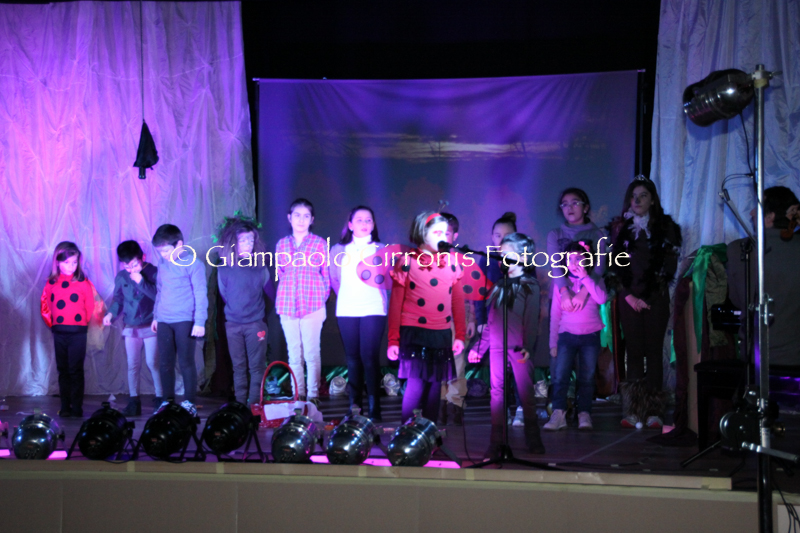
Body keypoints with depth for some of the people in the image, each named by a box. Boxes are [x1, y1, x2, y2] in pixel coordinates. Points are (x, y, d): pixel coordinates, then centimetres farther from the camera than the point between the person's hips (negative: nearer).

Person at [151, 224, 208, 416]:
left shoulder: (192, 264, -7)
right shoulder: (162, 264, 12)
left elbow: (201, 294, -10)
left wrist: (199, 321, -14)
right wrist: (156, 316, 20)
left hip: (184, 320, -6)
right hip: (164, 321, 6)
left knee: (186, 362, -2)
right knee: (165, 363, 7)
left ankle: (189, 403, 5)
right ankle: (168, 401, 16)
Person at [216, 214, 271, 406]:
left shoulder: (260, 267, -3)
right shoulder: (224, 268, 0)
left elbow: (268, 291, 8)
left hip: (255, 323, -2)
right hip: (233, 324, 2)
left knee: (256, 366, -2)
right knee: (238, 367, 7)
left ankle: (255, 405, 2)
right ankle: (240, 405, 11)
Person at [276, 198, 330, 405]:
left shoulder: (319, 243, 2)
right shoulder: (282, 244, 10)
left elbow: (327, 274, 5)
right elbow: (279, 273, 16)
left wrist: (322, 297, -1)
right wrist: (285, 296, 8)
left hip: (313, 306, -3)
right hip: (287, 306, 3)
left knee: (312, 353, -5)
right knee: (294, 354, 5)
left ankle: (313, 395, 0)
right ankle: (298, 395, 10)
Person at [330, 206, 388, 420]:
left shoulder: (380, 250, 7)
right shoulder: (338, 251, 12)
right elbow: (333, 279, 18)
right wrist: (344, 296, 11)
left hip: (373, 309, -2)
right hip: (346, 311, 2)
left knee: (369, 357, -10)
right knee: (353, 358, 4)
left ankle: (374, 408, -8)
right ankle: (354, 405, 10)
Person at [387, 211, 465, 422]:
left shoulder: (452, 262, 8)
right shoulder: (407, 262, -2)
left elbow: (457, 300, 11)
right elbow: (395, 304, 0)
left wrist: (460, 335, 6)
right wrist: (393, 340, -3)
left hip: (442, 334, 4)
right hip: (414, 332, -4)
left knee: (435, 383, 8)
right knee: (416, 384, -9)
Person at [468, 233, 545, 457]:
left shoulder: (530, 286, 0)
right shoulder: (500, 285, 16)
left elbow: (531, 319, -8)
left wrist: (528, 346, -19)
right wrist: (479, 346, 18)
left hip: (519, 347, -5)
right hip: (497, 346, 5)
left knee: (525, 392, -2)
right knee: (497, 392, 2)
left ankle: (533, 440, 8)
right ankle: (496, 443, 3)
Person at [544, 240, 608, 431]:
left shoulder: (595, 280, 6)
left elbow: (602, 299, -16)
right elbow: (555, 314, 9)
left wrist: (585, 277, -16)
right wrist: (553, 342, 6)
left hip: (590, 336, 0)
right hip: (567, 335, 0)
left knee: (587, 378, 1)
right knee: (560, 376, -11)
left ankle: (584, 414, 5)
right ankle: (558, 414, -13)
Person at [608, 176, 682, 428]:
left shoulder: (665, 227, 7)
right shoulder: (620, 227, 10)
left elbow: (669, 265, 2)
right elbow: (614, 266, 5)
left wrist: (648, 295, -5)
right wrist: (629, 296, -5)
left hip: (655, 297, -1)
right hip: (629, 297, 1)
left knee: (654, 351, -3)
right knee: (634, 351, -2)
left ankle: (654, 411, -4)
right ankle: (633, 410, -4)